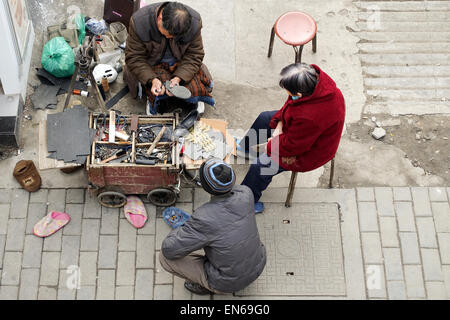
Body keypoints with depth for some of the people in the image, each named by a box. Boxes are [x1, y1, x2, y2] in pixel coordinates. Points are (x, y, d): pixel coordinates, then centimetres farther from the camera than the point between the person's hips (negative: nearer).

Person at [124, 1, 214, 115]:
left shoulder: (194, 22, -21)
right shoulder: (139, 21, -25)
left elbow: (194, 56, -14)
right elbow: (134, 58, -19)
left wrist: (178, 78, -31)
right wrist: (152, 79, -34)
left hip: (180, 64, 2)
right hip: (152, 65, -1)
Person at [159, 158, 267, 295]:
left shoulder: (203, 219, -35)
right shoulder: (246, 193, -19)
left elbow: (169, 250, -22)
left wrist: (180, 230, -4)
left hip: (226, 282, -5)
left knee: (165, 257, -3)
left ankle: (205, 284, 17)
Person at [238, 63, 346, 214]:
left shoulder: (311, 118, -46)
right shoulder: (316, 76, -22)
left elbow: (292, 146, -29)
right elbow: (291, 102, -2)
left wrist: (273, 144, -10)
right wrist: (280, 124, -10)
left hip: (309, 152, -9)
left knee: (261, 165, -10)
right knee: (263, 118, 22)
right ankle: (245, 147, 53)